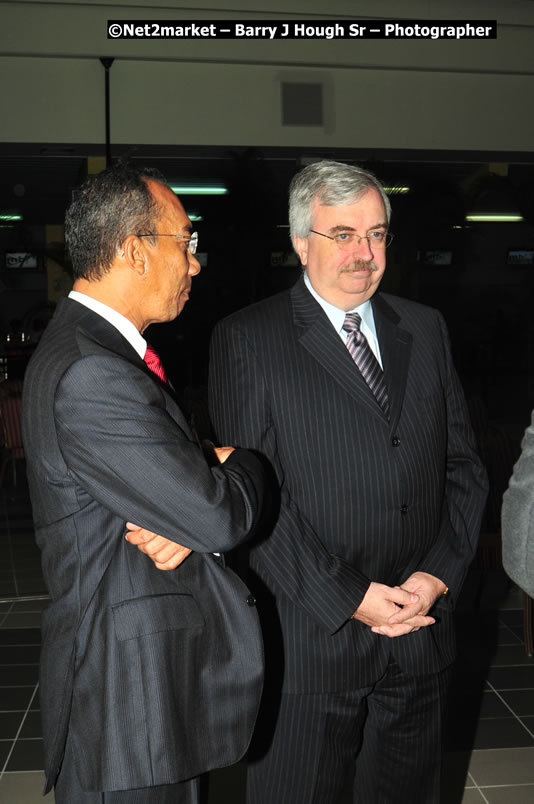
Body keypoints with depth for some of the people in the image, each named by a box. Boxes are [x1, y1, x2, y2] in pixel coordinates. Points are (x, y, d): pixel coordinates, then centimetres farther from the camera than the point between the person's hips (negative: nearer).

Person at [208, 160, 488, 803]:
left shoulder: (425, 330, 9)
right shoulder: (246, 340, -7)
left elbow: (463, 466, 8)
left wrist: (440, 571, -6)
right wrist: (347, 598, -15)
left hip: (420, 633, 5)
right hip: (308, 642, -4)